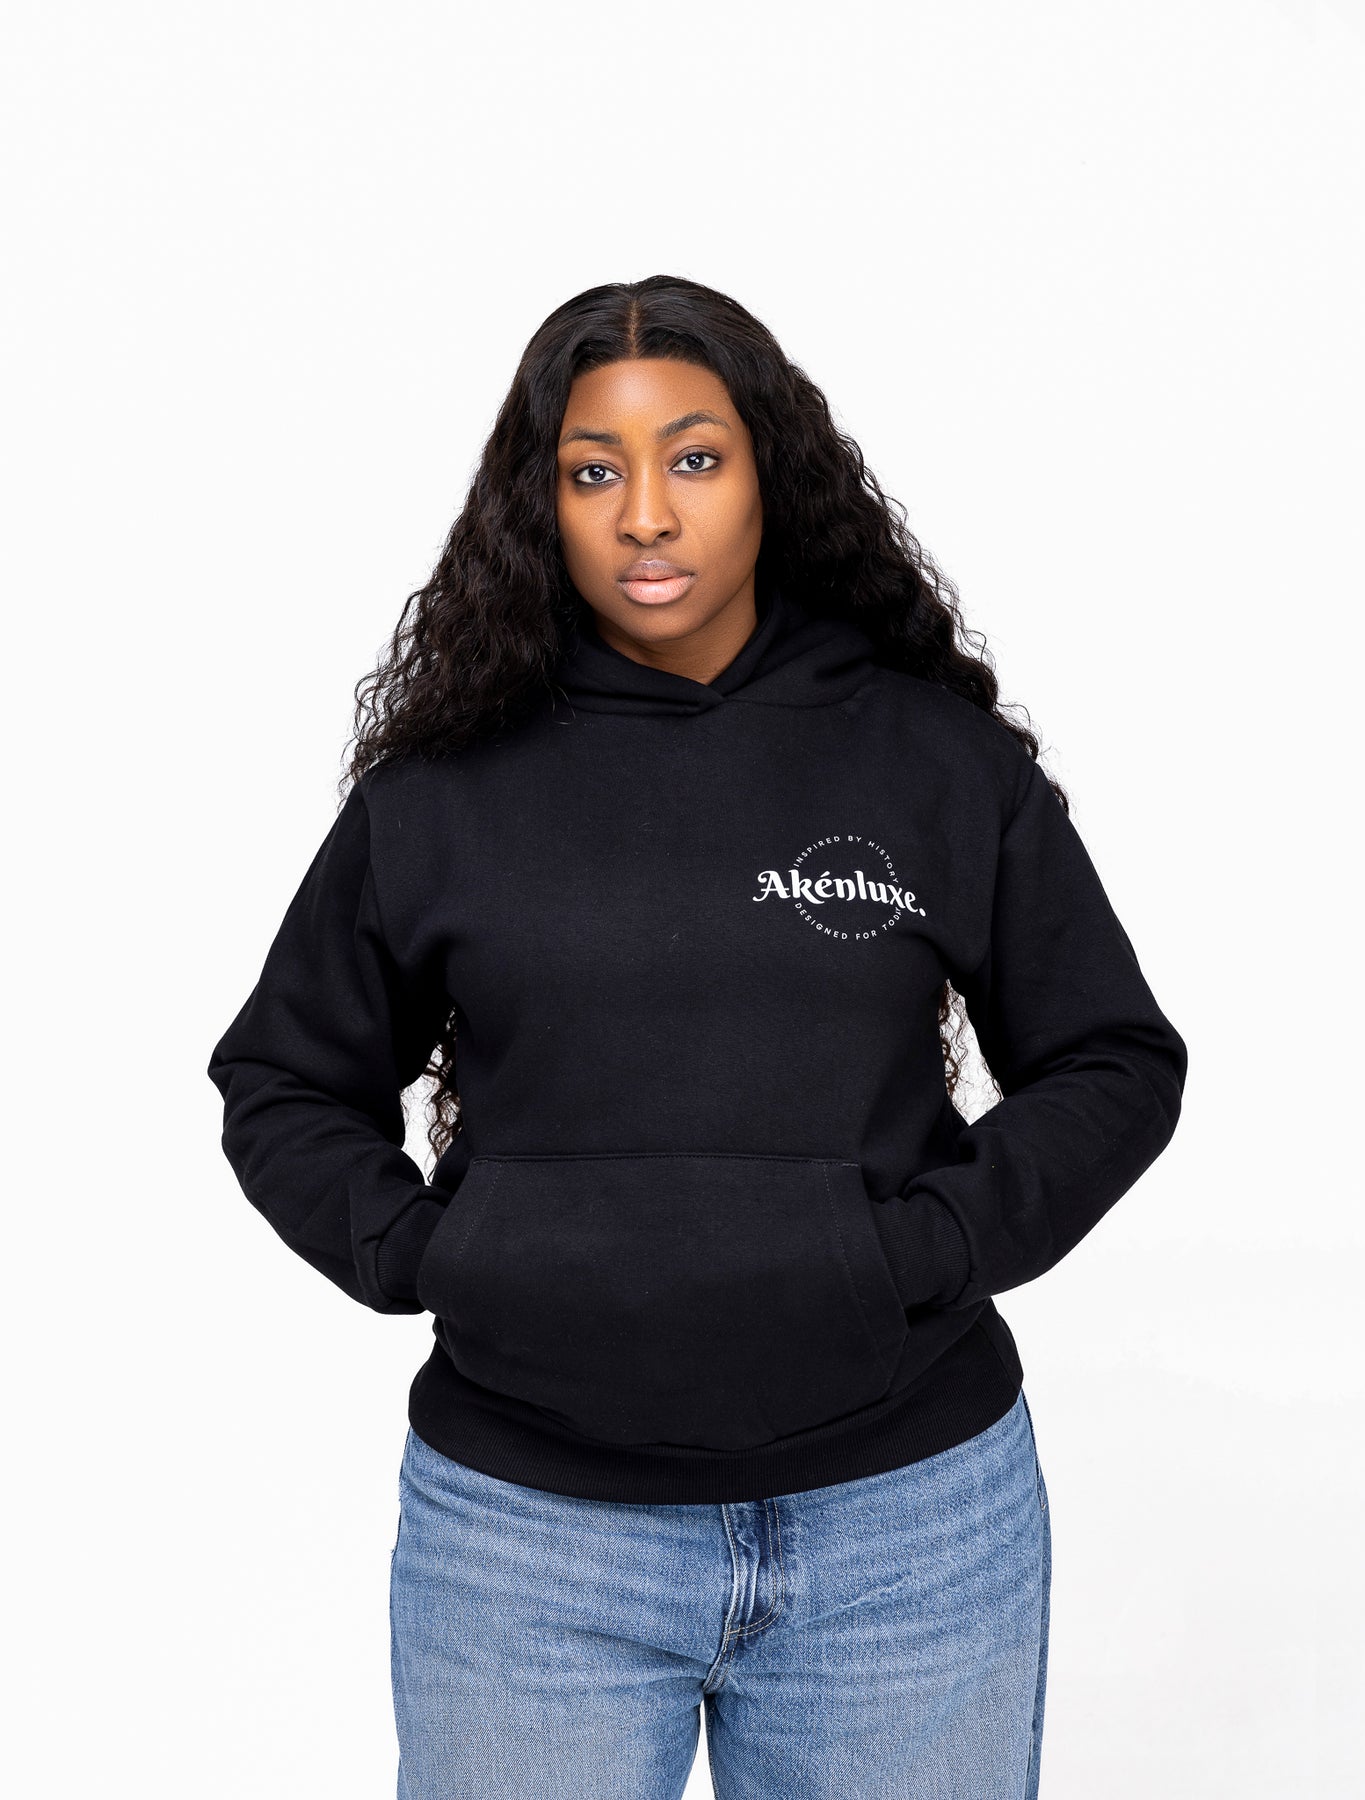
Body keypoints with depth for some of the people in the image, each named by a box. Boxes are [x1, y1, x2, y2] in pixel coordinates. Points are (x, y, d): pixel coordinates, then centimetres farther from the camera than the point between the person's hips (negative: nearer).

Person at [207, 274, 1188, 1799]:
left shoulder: (944, 759, 1)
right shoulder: (443, 787, 1)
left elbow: (1114, 1065, 6)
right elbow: (283, 1082, 11)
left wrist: (932, 1248, -8)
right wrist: (419, 1252, -5)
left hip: (907, 1520, 1)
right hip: (529, 1531, 0)